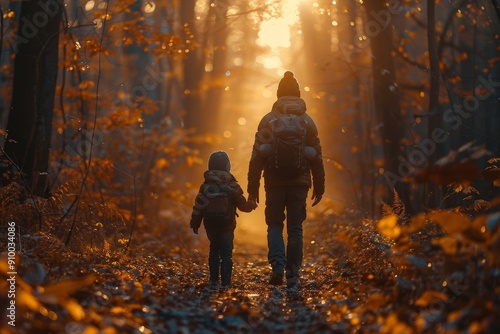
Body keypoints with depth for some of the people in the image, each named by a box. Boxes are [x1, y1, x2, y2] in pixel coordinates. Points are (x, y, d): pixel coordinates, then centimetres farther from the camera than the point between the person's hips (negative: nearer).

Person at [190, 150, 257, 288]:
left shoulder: (205, 186, -2)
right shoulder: (232, 186, -9)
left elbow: (198, 207, 0)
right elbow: (242, 204, -3)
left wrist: (195, 223, 10)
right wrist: (251, 205, 19)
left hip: (210, 225, 3)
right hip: (227, 226, -3)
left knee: (214, 250, 16)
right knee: (226, 252, 3)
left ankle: (214, 280, 14)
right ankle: (225, 282, -4)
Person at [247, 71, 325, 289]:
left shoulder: (268, 120, -1)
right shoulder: (307, 122, 4)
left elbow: (257, 157, -4)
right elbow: (317, 158, 6)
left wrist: (253, 187, 0)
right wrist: (319, 187, 13)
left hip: (274, 182, -1)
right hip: (300, 182, 1)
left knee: (275, 225, 12)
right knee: (295, 229, 6)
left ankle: (277, 265, -9)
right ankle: (293, 275, 5)